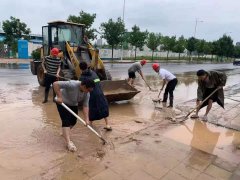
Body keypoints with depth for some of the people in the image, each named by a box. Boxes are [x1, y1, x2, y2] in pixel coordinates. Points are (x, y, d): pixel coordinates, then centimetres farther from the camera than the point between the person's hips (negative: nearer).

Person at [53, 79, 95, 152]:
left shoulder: (87, 94, -17)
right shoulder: (72, 84, -36)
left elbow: (85, 106, -17)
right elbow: (55, 84, -36)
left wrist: (86, 119, -26)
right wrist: (59, 97, -40)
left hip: (73, 104, 6)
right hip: (62, 102, -6)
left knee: (73, 121, 8)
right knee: (66, 121, -16)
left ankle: (65, 133, 37)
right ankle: (68, 142, -19)